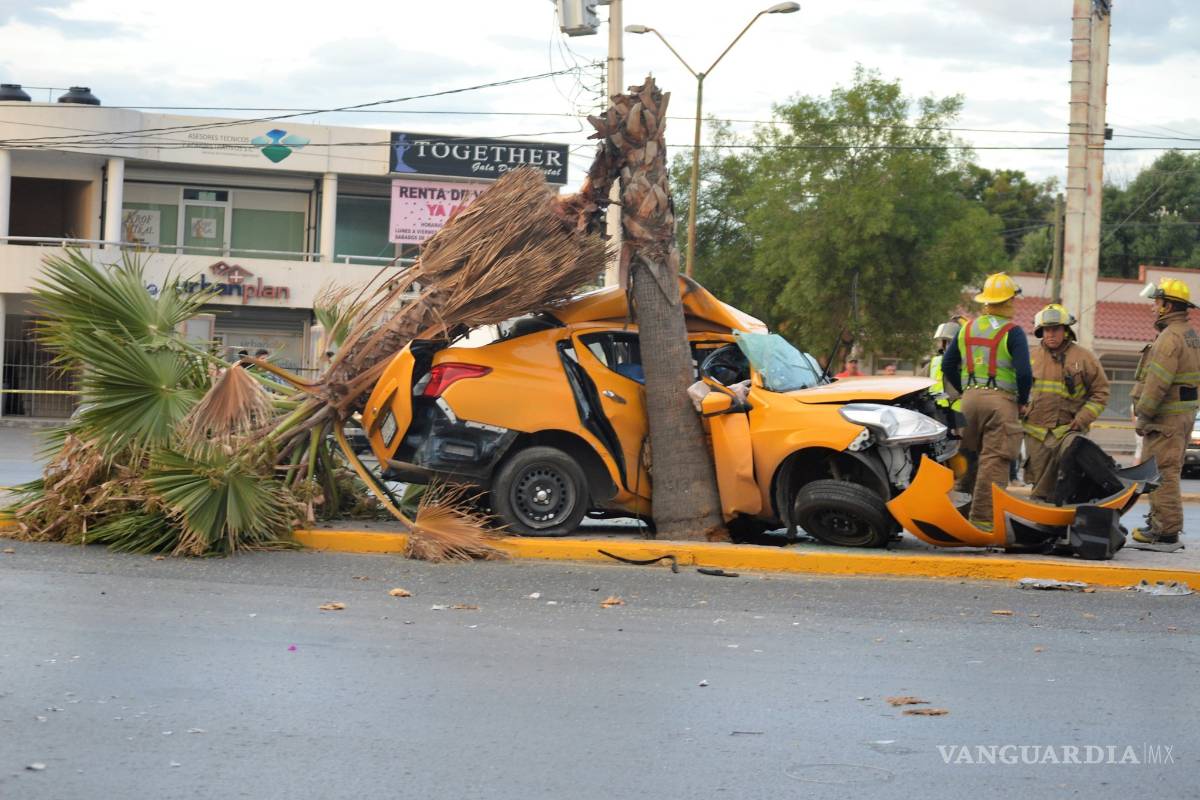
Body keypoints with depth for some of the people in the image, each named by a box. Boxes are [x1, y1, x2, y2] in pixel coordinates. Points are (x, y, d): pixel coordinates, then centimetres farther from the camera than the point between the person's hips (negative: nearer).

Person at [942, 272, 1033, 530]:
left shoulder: (967, 328, 13)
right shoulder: (1012, 332, -6)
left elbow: (948, 365, 15)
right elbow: (1023, 372, -14)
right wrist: (1022, 401, 0)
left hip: (970, 397, 6)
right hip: (1000, 400, -6)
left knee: (973, 458, 14)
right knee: (994, 461, -5)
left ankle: (967, 510, 17)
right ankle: (983, 517, -9)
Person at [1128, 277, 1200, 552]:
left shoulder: (1170, 337, -17)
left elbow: (1157, 383, -23)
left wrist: (1142, 414, -14)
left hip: (1166, 417, -11)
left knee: (1161, 473, -9)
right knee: (1168, 473, 16)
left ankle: (1166, 533, -9)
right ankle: (1160, 526, 24)